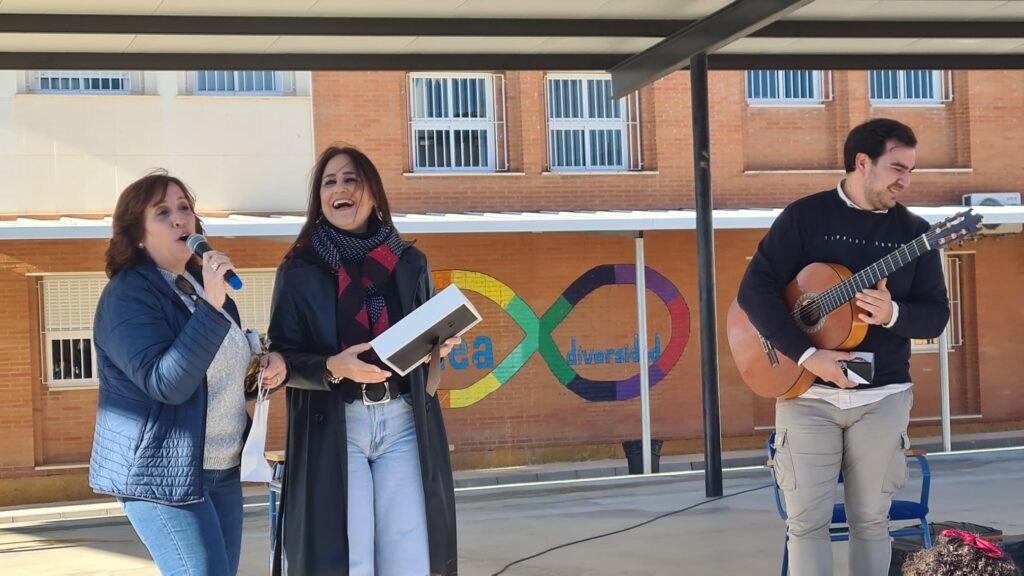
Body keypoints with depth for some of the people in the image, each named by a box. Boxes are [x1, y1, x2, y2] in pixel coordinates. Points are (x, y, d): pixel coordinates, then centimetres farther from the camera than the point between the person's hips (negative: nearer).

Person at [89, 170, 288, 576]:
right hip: (163, 473, -8)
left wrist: (267, 367, 3)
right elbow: (166, 383, -25)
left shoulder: (202, 284, 13)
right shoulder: (127, 296, -13)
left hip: (222, 470, 8)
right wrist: (210, 307, -30)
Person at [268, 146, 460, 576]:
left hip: (403, 424, 2)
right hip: (332, 428, -2)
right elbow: (282, 358, -1)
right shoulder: (299, 270, 1)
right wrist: (333, 367, -20)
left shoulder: (410, 263, 10)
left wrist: (440, 344, -4)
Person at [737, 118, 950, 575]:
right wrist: (807, 355, -20)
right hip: (807, 393, -2)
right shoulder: (805, 216, -3)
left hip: (883, 396, 2)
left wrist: (893, 314, -20)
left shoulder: (914, 232, 6)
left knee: (870, 519, 7)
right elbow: (754, 289, -10)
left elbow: (937, 314, 4)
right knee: (807, 520, -3)